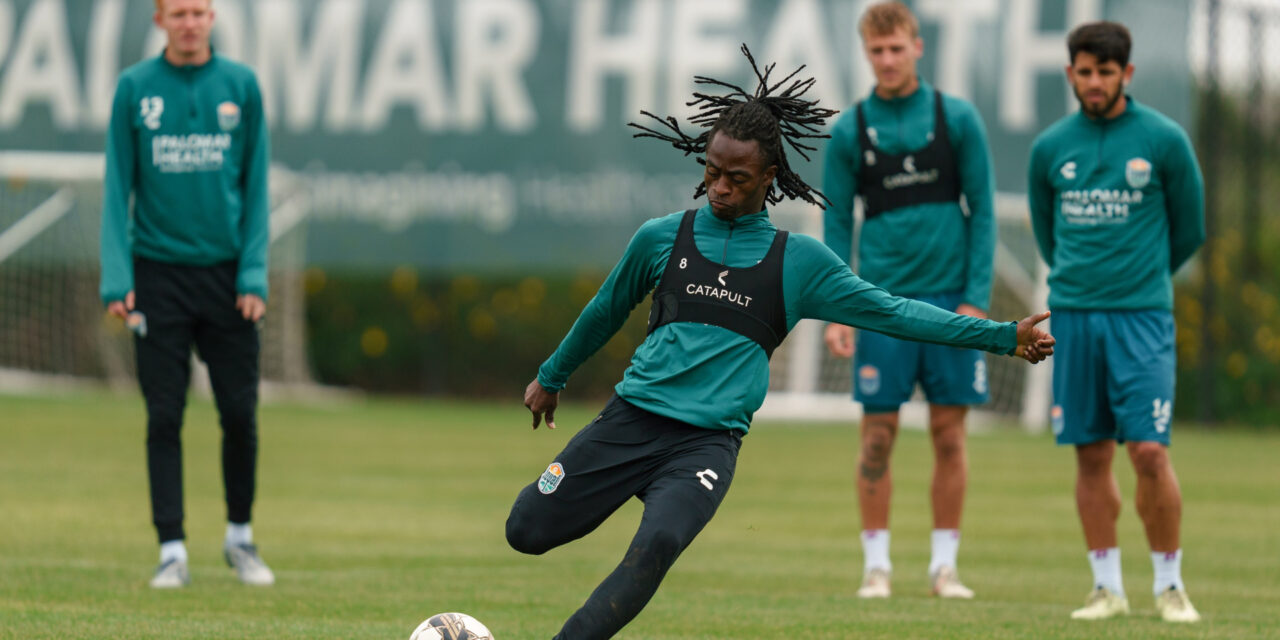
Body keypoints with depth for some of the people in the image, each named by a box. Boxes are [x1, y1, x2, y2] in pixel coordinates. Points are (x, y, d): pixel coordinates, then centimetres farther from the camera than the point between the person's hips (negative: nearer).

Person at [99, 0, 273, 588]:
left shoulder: (241, 86, 2)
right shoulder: (134, 88, 0)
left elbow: (256, 186, 4)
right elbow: (118, 187, 1)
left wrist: (254, 275, -4)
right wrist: (117, 278, -8)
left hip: (226, 272, 1)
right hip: (159, 271, -1)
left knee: (240, 415, 2)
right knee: (164, 418, -2)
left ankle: (239, 536, 20)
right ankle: (172, 550, 2)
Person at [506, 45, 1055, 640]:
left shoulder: (799, 261, 6)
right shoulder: (662, 237, 8)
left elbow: (890, 311, 6)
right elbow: (606, 311, 23)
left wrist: (1001, 336, 2)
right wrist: (551, 376, 35)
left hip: (709, 440, -2)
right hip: (631, 417, 2)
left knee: (657, 546, -30)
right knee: (528, 531, -1)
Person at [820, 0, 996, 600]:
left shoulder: (957, 118, 2)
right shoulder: (850, 130, 4)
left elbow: (982, 212, 3)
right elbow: (836, 225, 6)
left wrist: (976, 298, -5)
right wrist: (836, 311, -3)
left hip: (950, 297, 0)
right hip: (883, 299, 0)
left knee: (949, 433, 2)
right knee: (878, 434, -1)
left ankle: (944, 564, 9)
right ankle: (876, 564, 7)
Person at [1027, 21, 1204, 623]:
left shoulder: (1163, 140, -2)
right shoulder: (1051, 147, 6)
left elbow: (1189, 230, 9)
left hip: (1142, 316, -3)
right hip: (1073, 316, 3)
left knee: (1149, 451, -10)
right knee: (1091, 455, 4)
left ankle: (1169, 585, 1)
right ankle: (1107, 586, 11)